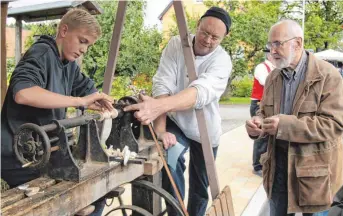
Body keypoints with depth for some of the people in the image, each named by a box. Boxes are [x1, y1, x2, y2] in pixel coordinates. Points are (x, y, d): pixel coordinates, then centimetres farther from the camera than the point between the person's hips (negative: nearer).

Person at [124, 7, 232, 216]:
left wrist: (159, 106, -59)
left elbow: (201, 92, -42)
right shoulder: (176, 44, -15)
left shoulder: (222, 60, -22)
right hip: (176, 122, 0)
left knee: (200, 185, 12)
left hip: (205, 130, 0)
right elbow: (163, 85, -22)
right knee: (170, 159, -30)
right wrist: (161, 129, -34)